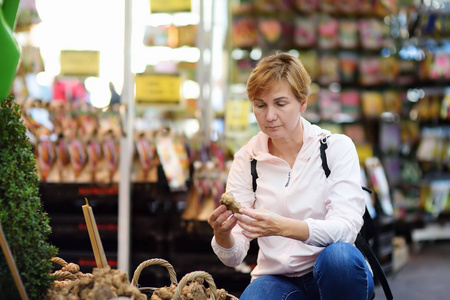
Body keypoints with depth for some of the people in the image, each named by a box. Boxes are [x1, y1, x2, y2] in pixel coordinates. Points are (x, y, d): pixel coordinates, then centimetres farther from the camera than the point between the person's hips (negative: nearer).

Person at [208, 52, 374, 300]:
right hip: (278, 278, -1)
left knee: (339, 255, -34)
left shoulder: (336, 147, -5)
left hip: (334, 275, 1)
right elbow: (234, 257, -3)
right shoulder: (246, 159, 1)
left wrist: (282, 227, -36)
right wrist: (222, 234, -28)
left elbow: (346, 227, -19)